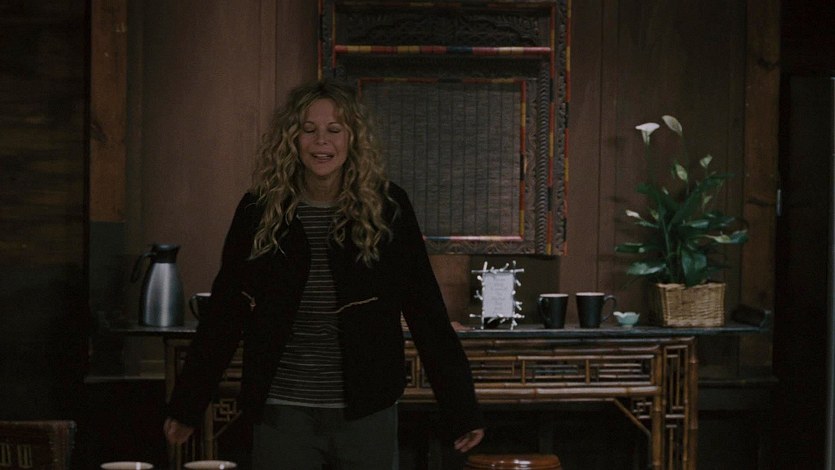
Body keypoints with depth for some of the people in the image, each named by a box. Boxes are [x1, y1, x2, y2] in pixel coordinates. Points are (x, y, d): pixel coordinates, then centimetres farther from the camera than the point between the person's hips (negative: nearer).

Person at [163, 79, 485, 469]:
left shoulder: (387, 207, -3)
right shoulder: (260, 210, 0)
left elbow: (426, 312, -2)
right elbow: (224, 312, 7)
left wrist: (461, 409, -5)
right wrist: (186, 406, 8)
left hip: (366, 412, 0)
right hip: (281, 414, 1)